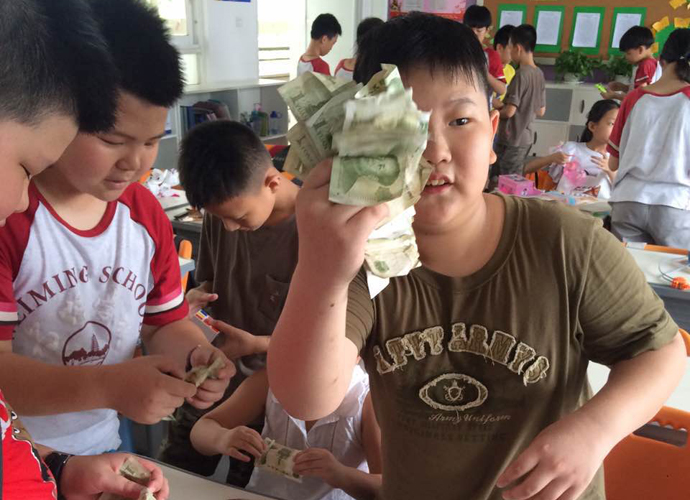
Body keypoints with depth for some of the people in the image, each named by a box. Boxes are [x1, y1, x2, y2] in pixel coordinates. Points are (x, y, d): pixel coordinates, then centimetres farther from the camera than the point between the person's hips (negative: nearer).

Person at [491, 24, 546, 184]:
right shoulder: (539, 74, 6)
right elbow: (541, 111, 13)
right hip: (525, 139, 8)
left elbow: (509, 111, -20)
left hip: (511, 141, -8)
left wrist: (496, 106, -1)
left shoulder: (521, 75, -18)